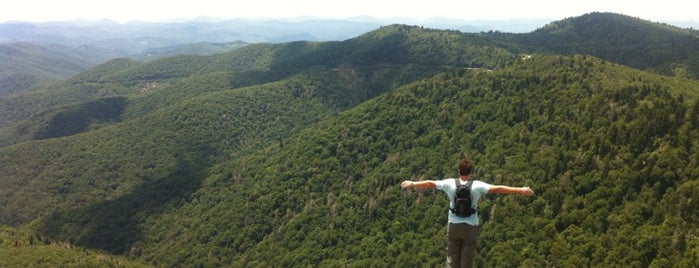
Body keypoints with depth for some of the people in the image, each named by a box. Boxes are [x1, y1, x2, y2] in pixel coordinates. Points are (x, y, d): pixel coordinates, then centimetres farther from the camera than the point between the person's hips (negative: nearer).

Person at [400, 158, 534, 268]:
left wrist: (412, 184, 17)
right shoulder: (477, 186, -13)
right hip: (470, 226, -1)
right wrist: (521, 190, -11)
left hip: (454, 225, 1)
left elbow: (430, 183, 3)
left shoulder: (450, 183, -8)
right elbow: (498, 189, -16)